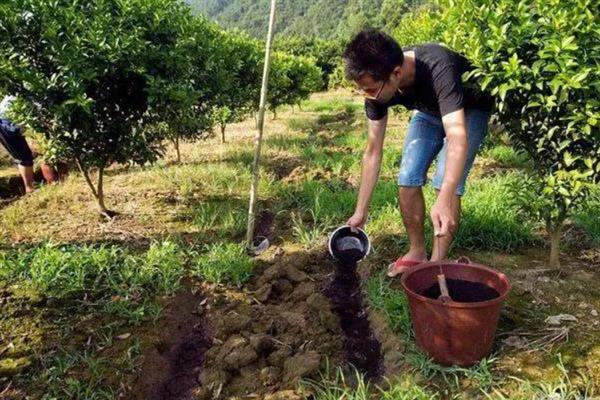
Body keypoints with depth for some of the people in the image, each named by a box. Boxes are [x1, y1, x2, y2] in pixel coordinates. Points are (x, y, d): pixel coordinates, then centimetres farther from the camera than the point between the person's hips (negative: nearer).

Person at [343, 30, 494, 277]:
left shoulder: (438, 68, -43)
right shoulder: (377, 87, -25)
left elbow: (457, 136, -51)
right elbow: (373, 152, -17)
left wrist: (444, 201, -65)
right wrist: (361, 212, -16)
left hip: (469, 110, -4)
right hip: (428, 112, 5)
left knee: (446, 182, -20)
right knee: (407, 179, -7)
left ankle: (437, 263, -6)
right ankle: (417, 252, 12)